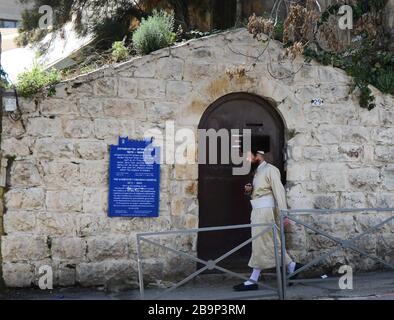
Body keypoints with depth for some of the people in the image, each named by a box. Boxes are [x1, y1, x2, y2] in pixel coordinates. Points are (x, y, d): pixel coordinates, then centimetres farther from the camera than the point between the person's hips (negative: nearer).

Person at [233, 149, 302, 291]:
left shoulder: (270, 170, -9)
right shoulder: (258, 171, 18)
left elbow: (279, 192, -14)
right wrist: (250, 190, 3)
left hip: (265, 210, -9)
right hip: (257, 210, 10)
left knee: (260, 244, -7)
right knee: (271, 243, 9)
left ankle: (253, 281, -3)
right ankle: (292, 267, 17)